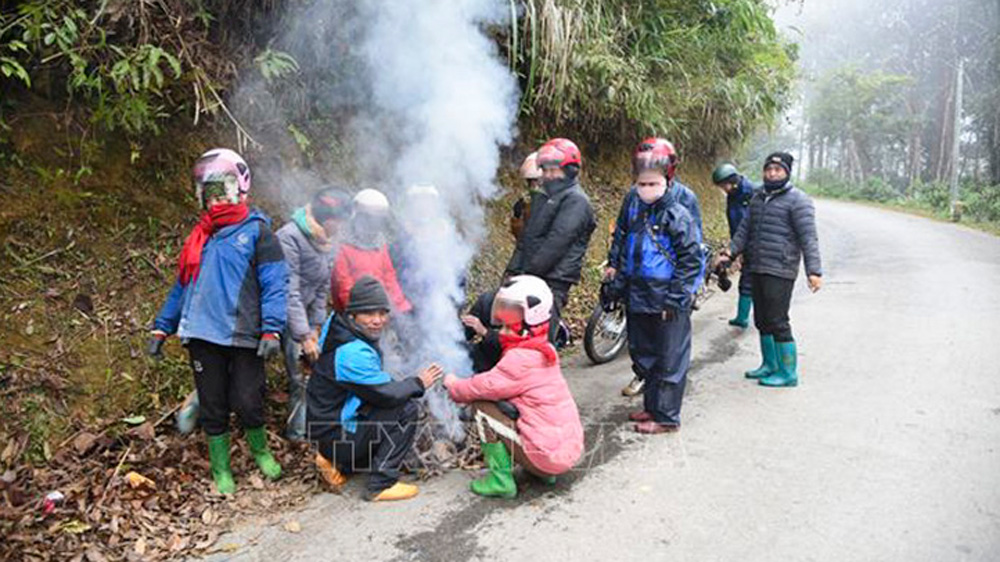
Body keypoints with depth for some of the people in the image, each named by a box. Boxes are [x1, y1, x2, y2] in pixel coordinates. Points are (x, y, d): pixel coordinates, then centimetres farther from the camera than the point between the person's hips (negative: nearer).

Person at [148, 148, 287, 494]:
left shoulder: (257, 231, -1)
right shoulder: (199, 237, 16)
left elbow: (274, 284, -8)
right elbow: (183, 285, 21)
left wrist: (272, 329, -19)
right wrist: (162, 327, 15)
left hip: (243, 337, -5)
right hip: (202, 335, 5)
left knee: (248, 404, -3)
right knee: (213, 406, 10)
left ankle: (260, 450, 27)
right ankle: (220, 469, 27)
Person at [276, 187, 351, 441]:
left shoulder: (329, 242, 2)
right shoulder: (289, 237, -23)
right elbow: (289, 292, -26)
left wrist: (315, 327, 3)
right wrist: (304, 335, -27)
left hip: (299, 313, 7)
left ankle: (299, 430, 19)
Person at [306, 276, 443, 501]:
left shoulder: (341, 330, 2)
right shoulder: (352, 353, -26)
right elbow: (386, 395, -24)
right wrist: (418, 383, -8)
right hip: (336, 435, -9)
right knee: (407, 409, -16)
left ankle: (338, 462, 14)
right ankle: (381, 485, -8)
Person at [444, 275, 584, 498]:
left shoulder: (521, 358, -18)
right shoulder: (544, 350, 10)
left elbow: (483, 387, -13)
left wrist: (453, 385, 6)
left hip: (548, 456, -9)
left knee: (483, 406, -5)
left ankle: (501, 479, -2)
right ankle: (544, 472, 21)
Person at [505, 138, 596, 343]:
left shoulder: (576, 201, -7)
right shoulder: (542, 198, 21)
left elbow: (557, 243, -16)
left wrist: (528, 272, -16)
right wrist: (513, 270, 9)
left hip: (552, 282, -8)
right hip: (531, 280, 8)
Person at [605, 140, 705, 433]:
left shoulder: (678, 215, -15)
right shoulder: (632, 203, 3)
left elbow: (691, 260, -13)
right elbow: (621, 234, 22)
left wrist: (675, 299, -14)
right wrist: (614, 263, 17)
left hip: (668, 302, -7)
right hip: (636, 297, 7)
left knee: (670, 360, 4)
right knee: (642, 355, 19)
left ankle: (666, 417, 15)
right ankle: (652, 405, 35)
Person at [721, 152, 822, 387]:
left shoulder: (797, 200, -7)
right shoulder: (758, 197, 15)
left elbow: (808, 238, -12)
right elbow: (745, 228, 18)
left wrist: (814, 271, -18)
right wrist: (731, 251, 3)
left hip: (780, 272, -8)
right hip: (757, 270, 8)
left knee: (777, 322, -6)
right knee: (762, 320, 16)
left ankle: (788, 373, 6)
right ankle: (770, 365, 31)